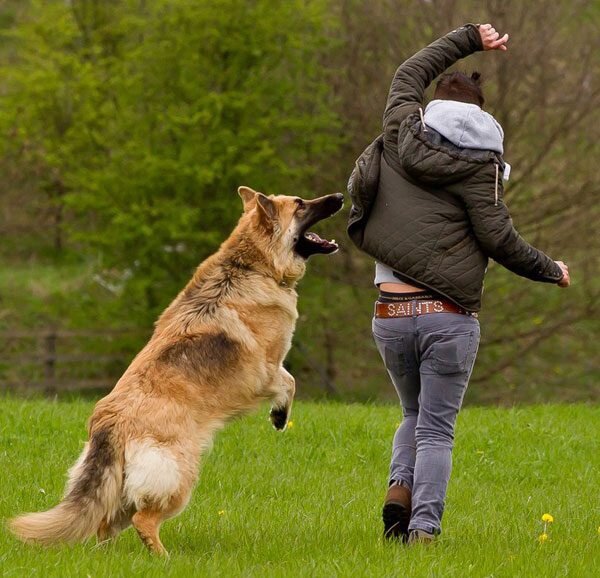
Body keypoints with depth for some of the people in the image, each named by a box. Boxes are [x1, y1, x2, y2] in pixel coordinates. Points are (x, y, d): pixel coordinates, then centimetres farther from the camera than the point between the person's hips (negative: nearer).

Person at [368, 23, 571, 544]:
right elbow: (499, 239, -6)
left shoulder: (402, 133, 9)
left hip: (392, 312, 4)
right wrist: (550, 271, 9)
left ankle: (399, 489, 0)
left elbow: (410, 73, 28)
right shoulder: (480, 164, -2)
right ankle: (424, 528, -9)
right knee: (437, 428, 3)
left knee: (415, 415, 23)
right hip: (450, 317, -4)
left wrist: (468, 39, 34)